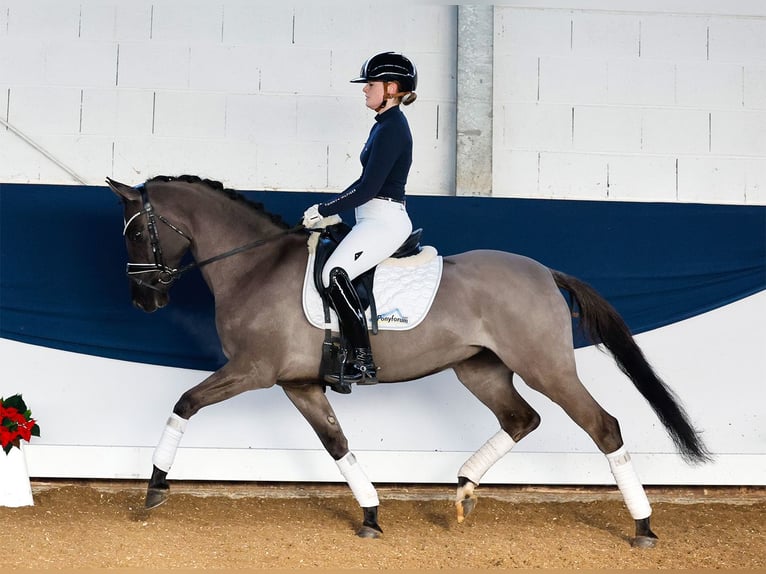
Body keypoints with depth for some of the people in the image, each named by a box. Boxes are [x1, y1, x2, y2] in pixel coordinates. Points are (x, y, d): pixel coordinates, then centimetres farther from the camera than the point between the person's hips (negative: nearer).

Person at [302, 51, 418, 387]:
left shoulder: (391, 129, -15)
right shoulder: (386, 125, 17)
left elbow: (368, 188, -19)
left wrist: (324, 211, -13)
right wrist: (332, 210, 15)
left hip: (384, 221, -11)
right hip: (376, 220, 11)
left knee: (335, 273, -25)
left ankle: (364, 365, -26)